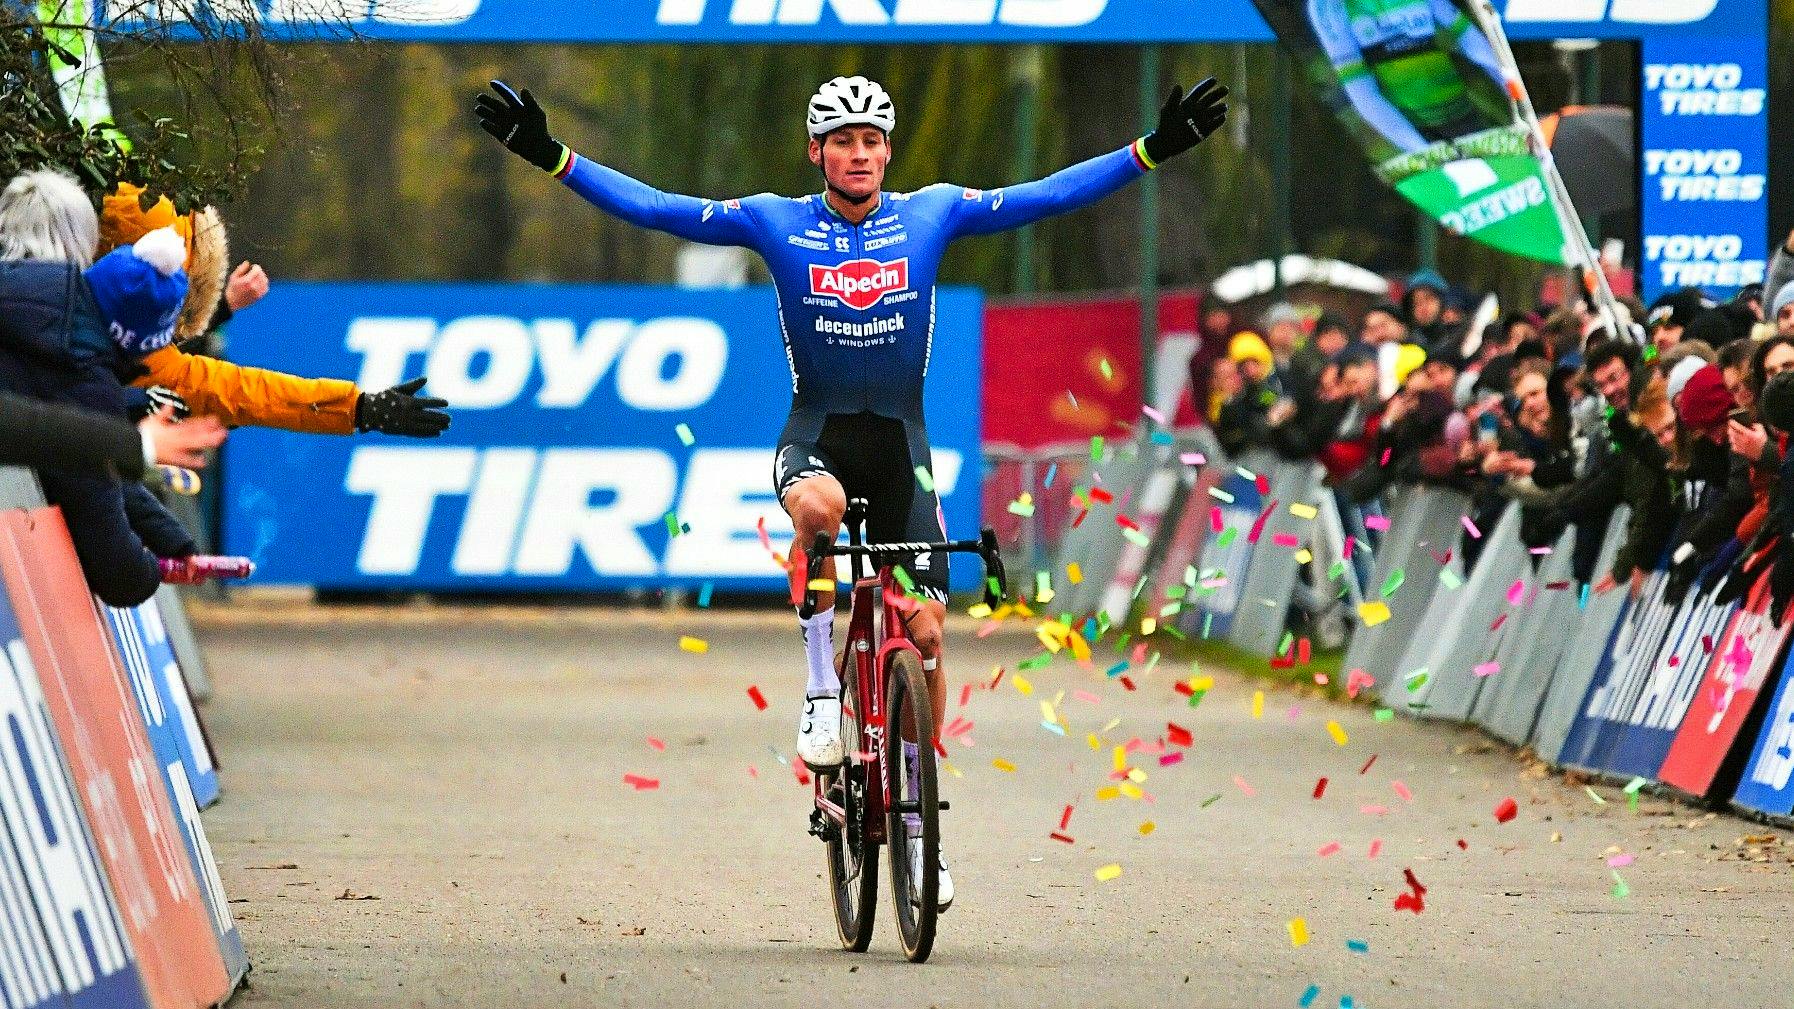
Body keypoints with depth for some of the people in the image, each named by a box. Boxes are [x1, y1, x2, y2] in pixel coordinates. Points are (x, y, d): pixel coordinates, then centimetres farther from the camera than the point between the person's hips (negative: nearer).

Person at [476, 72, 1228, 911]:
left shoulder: (931, 215, -1)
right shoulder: (777, 223, -4)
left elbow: (1053, 196, -4)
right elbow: (655, 210, -8)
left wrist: (1154, 150, -12)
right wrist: (550, 157, -17)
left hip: (901, 438, 2)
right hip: (815, 433, -2)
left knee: (925, 629, -5)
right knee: (818, 507, -38)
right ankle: (822, 695, -22)